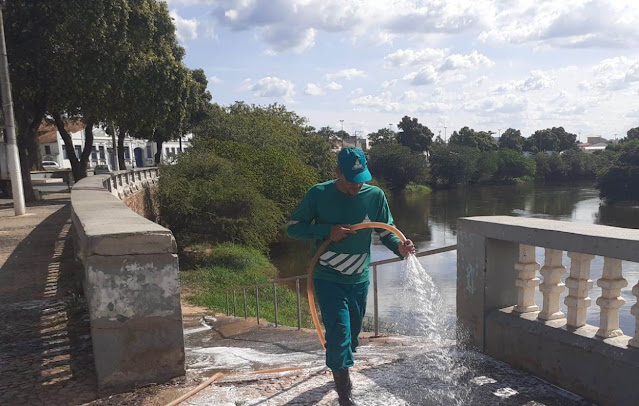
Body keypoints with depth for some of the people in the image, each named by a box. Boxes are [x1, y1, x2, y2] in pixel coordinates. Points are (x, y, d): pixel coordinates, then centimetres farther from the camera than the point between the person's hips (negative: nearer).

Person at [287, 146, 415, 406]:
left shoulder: (375, 195, -7)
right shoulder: (318, 194, -13)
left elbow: (386, 231, 2)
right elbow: (293, 228, -7)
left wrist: (400, 247, -20)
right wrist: (327, 231, -21)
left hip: (359, 280, 4)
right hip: (328, 280, -3)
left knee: (352, 334, 19)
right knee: (339, 332, -12)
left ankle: (340, 369, 49)